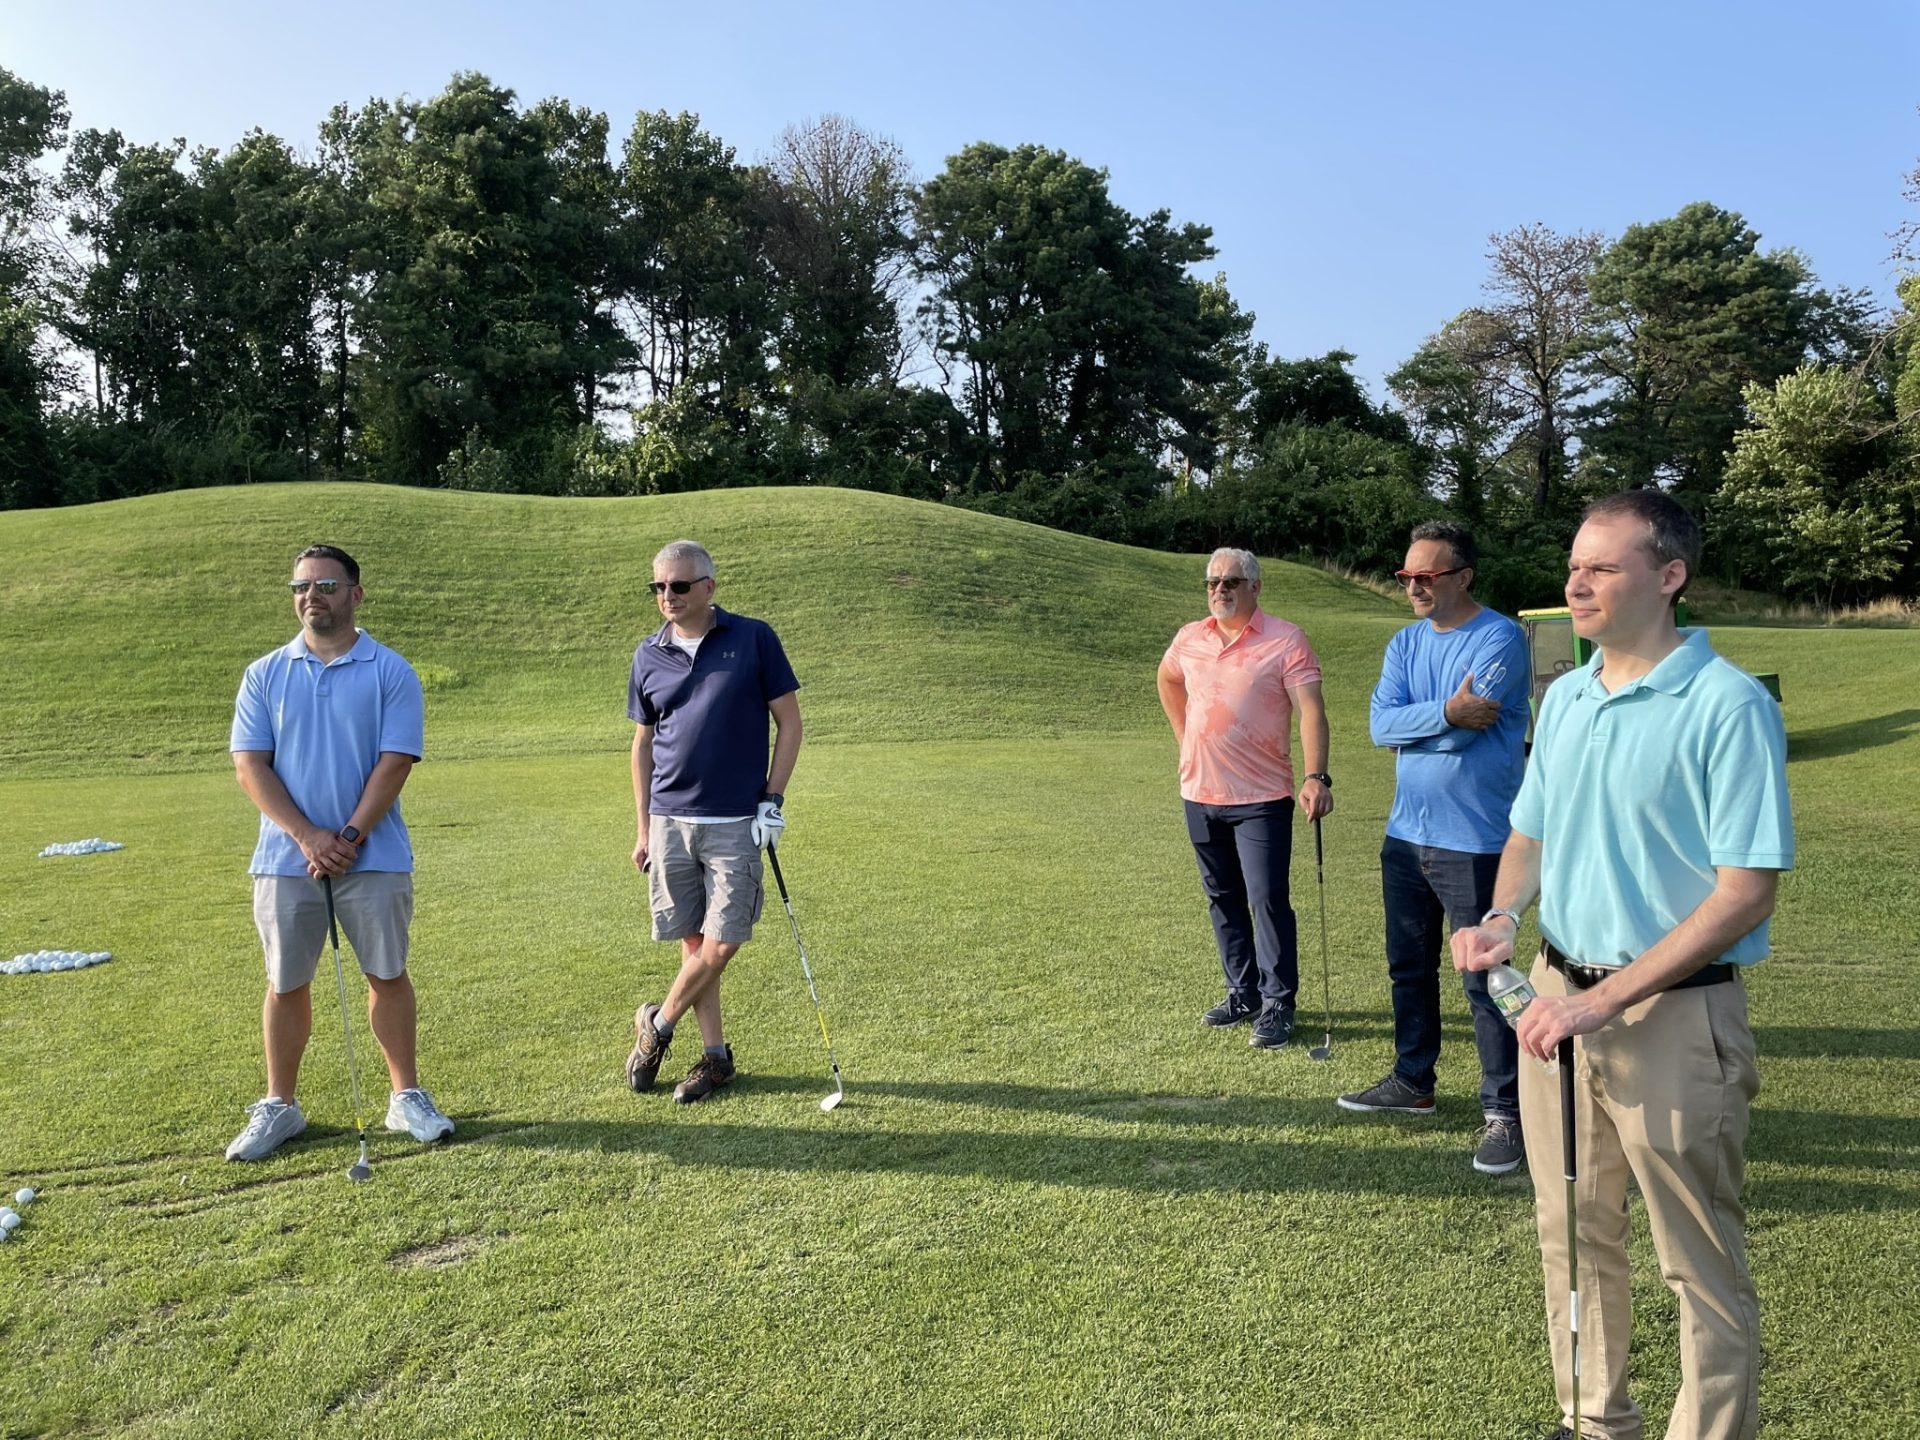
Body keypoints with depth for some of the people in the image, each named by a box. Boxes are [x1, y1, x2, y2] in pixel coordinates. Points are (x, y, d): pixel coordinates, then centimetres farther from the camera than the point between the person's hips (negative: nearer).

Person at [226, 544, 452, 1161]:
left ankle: (407, 1096, 18)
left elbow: (395, 762, -7)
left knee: (387, 976, 5)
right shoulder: (264, 675, 6)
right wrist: (308, 837, -12)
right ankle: (278, 1106, 24)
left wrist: (349, 838, -15)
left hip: (374, 857, -2)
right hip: (285, 857, 2)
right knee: (286, 984, 9)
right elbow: (250, 765, -1)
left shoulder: (391, 672, -1)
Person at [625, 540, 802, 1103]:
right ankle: (715, 1055, 21)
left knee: (721, 944, -5)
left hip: (736, 822, -3)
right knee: (694, 941, 8)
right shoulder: (648, 656, 6)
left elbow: (789, 722, 1)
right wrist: (643, 827, 11)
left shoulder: (754, 640, -3)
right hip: (671, 821, 3)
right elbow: (643, 743, 14)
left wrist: (773, 799, -6)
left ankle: (657, 1026, 19)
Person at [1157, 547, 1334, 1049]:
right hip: (1200, 794, 6)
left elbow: (1311, 709, -19)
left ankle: (1277, 1005, 7)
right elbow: (1168, 681, 27)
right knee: (1223, 899, 15)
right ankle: (1243, 992, 28)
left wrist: (1317, 777, -31)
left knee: (1268, 901, -5)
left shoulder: (1285, 640, -10)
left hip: (1261, 797, -6)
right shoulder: (1189, 639, 6)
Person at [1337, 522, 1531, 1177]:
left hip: (1473, 840, -7)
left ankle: (1503, 1110, 12)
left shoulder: (1501, 638, -12)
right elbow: (1382, 725, -5)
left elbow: (1471, 721, -23)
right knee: (1409, 967, 18)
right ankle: (1413, 1081, 34)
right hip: (1406, 834, 7)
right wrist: (1446, 713, -18)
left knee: (1483, 979, 0)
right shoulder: (1405, 644, 9)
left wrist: (1412, 723, -7)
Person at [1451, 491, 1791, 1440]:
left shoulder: (1729, 706, -15)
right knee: (1573, 1237, 19)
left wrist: (1606, 1001, -22)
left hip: (1676, 1017, -7)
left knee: (1702, 1267, 7)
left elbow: (1747, 892, -18)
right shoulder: (1564, 698, 7)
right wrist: (1502, 916, -4)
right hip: (1558, 999, 7)